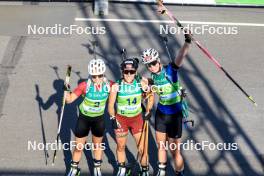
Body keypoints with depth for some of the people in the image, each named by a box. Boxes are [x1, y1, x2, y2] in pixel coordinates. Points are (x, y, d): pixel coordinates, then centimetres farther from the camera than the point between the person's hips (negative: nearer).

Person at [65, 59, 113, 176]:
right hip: (84, 118, -2)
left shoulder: (108, 85, -18)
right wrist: (66, 90, -33)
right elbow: (69, 99, -18)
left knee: (98, 145, 20)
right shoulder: (85, 86, -23)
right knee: (79, 147, 7)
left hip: (99, 119, 2)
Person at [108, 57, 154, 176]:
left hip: (137, 118, 0)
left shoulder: (142, 83, -14)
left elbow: (150, 95, 4)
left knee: (142, 148, 1)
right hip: (121, 118, 0)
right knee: (121, 146, 15)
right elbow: (110, 105, -7)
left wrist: (148, 111, 4)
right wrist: (113, 119, -15)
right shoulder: (117, 86, -17)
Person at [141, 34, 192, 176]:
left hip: (174, 115, -6)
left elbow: (181, 56, -39)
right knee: (160, 145, 20)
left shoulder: (170, 70, -20)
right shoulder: (154, 75, -2)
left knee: (175, 150, 3)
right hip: (160, 113, 6)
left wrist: (187, 42, -54)